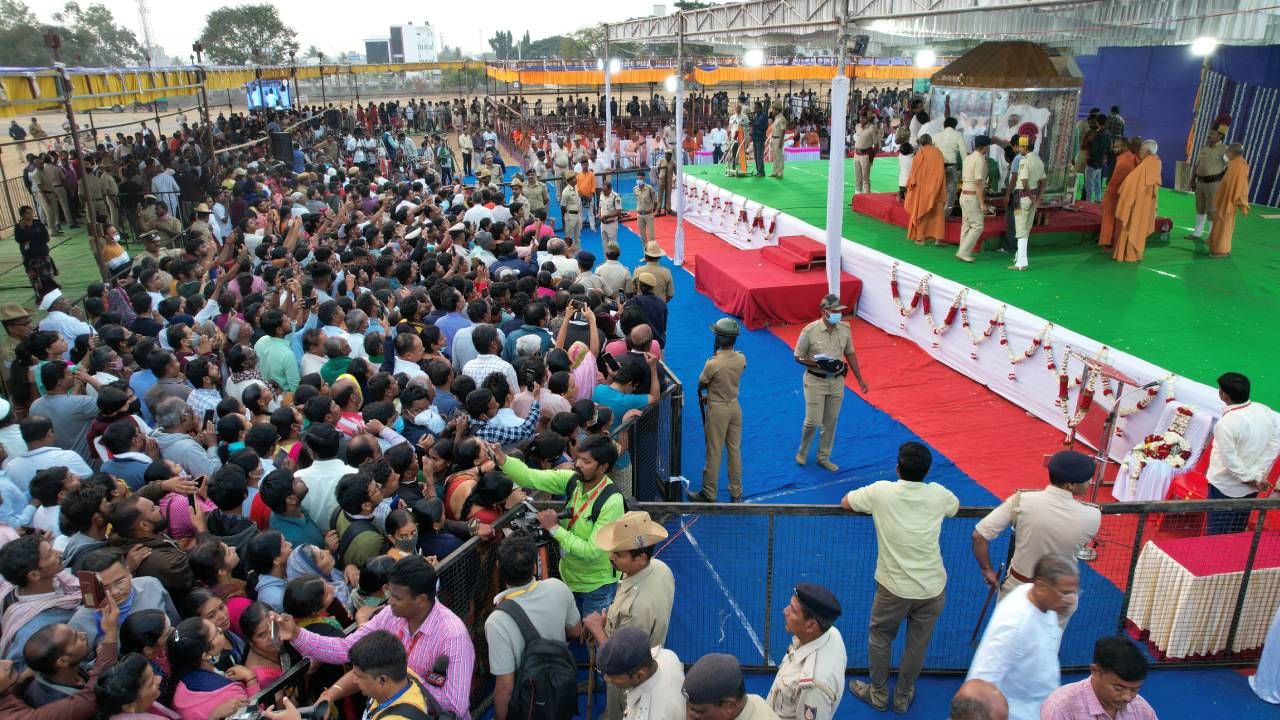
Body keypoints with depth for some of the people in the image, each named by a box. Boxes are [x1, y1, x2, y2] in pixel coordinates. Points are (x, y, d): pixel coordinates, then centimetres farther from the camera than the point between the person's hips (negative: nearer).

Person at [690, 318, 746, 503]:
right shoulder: (741, 359, -7)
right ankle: (736, 493, 25)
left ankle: (708, 494, 17)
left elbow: (701, 385, -9)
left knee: (714, 453, 5)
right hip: (735, 407, 6)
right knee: (735, 450, 15)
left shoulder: (712, 364, -25)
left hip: (717, 410, -5)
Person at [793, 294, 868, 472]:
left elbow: (850, 354, 8)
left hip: (837, 381, 4)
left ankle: (824, 457, 29)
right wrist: (817, 363, -25)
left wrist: (860, 379, 9)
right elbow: (798, 357, -9)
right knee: (813, 421, -1)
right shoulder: (810, 330, -18)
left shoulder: (845, 329, -5)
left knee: (831, 421, 13)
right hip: (815, 381, -4)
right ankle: (802, 451, 27)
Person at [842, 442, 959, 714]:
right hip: (933, 587, 2)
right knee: (918, 644, 19)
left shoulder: (881, 492, -13)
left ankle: (878, 694, 34)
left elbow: (845, 502, 4)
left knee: (879, 638, 20)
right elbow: (956, 507, 18)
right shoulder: (938, 494, -6)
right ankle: (903, 697, 35)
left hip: (895, 587, -2)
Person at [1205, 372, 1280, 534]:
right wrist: (1258, 475, -2)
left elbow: (1230, 460, -22)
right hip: (1251, 488, 6)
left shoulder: (1226, 423, -26)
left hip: (1226, 487, -6)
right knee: (1237, 533, 22)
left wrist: (1251, 479, -8)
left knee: (1217, 536, 9)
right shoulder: (1266, 412, -6)